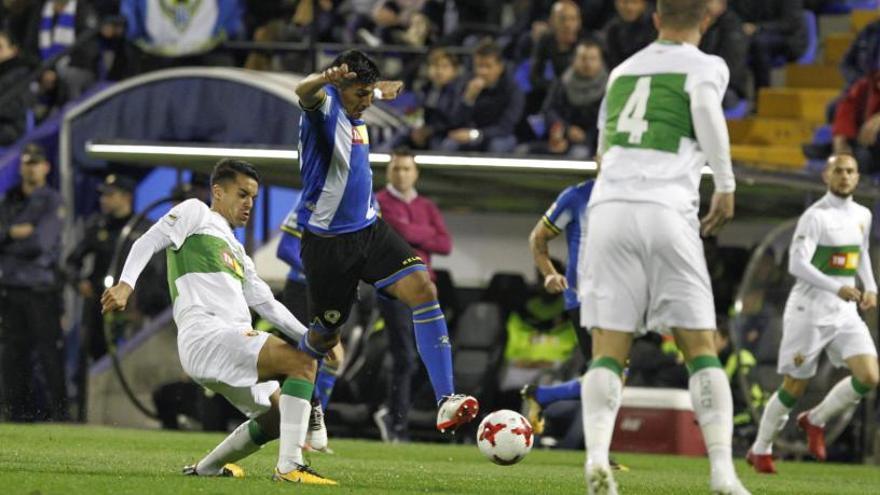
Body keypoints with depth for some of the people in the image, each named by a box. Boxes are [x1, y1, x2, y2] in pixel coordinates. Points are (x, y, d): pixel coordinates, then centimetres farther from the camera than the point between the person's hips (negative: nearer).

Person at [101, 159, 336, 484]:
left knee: (279, 415, 13)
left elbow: (268, 306, 27)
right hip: (205, 333, -9)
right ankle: (289, 466, -29)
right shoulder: (195, 213, 11)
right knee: (301, 363, -21)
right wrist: (126, 284, -19)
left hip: (233, 341, 9)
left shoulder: (236, 253, 32)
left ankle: (205, 468, 25)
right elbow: (148, 243, -1)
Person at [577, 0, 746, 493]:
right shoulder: (705, 65, 9)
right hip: (667, 212, -3)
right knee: (701, 348, 4)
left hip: (609, 210, 3)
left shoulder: (621, 71, 24)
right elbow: (705, 107, -13)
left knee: (608, 350, 2)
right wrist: (726, 185, -6)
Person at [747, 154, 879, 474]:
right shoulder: (815, 216, -12)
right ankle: (760, 450, 21)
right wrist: (837, 288, -32)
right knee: (794, 388, 1)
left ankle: (816, 420, 12)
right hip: (810, 311, -6)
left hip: (846, 311, 6)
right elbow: (797, 264, -21)